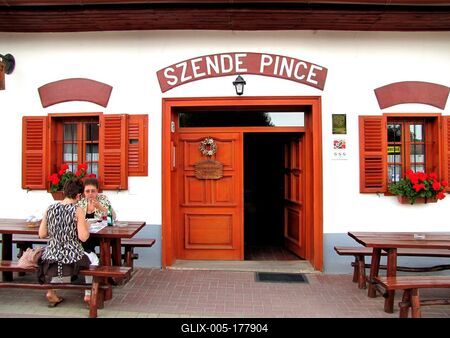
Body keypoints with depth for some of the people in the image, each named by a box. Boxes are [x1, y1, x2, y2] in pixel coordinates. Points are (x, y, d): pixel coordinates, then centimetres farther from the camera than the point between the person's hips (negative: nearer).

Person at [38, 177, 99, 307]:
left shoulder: (50, 208, 1)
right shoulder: (77, 210, -13)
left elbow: (41, 234, 5)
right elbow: (83, 237, -16)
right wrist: (87, 227, 4)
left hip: (51, 256, 4)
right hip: (72, 256, -4)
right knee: (93, 258, 27)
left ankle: (51, 290, 27)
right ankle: (89, 294, 27)